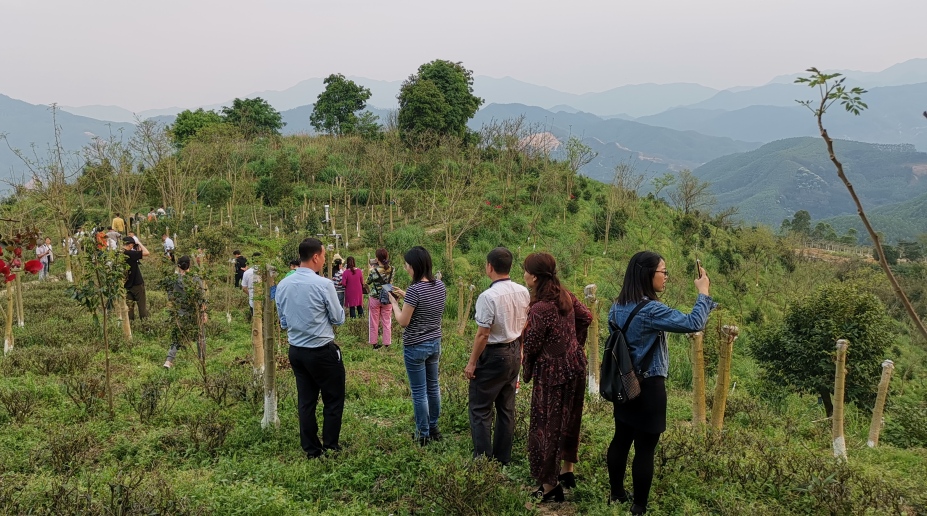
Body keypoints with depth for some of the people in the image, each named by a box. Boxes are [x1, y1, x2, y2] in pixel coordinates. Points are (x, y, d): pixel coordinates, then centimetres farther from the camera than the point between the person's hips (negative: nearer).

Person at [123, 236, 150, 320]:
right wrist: (139, 244, -12)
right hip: (137, 284, -7)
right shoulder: (129, 254, -21)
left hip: (127, 285, 7)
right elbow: (146, 253, -26)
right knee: (142, 306, 4)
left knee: (129, 306, 12)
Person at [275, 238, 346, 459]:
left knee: (306, 401, 15)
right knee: (333, 399, 9)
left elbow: (283, 322, 10)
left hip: (296, 351, 6)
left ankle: (311, 449, 24)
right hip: (323, 351, -6)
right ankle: (330, 447, 16)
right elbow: (339, 318, -8)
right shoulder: (323, 285, -18)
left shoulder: (283, 285, 1)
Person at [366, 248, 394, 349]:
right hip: (387, 298, 3)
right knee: (387, 322, 10)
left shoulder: (374, 270, -18)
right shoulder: (391, 269, -8)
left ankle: (374, 343, 16)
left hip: (375, 298, -2)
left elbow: (368, 281, -2)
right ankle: (387, 344, 13)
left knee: (374, 322, 10)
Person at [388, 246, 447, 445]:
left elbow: (403, 322, -17)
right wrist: (405, 296, 12)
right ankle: (433, 427, 33)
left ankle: (423, 434, 15)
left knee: (419, 392, 5)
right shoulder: (440, 286, -1)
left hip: (415, 347, -7)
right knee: (433, 386, 20)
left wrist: (394, 303, -2)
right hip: (435, 343, 8)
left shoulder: (415, 290, -23)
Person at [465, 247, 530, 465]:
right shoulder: (523, 293, -1)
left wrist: (472, 363, -11)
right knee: (506, 408, 16)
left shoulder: (488, 296, -23)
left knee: (480, 409, 3)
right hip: (514, 353, 8)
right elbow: (525, 326, 9)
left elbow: (483, 334, -21)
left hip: (493, 355, -7)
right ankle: (503, 457, 25)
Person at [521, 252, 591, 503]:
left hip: (553, 372, -8)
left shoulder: (540, 308, -25)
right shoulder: (565, 295, -2)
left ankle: (550, 487, 15)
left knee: (547, 426, 5)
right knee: (568, 419, 22)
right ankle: (567, 471, 39)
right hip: (575, 365, 8)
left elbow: (531, 347, -18)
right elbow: (586, 317, 11)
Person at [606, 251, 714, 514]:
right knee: (644, 449, 2)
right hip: (649, 387, -8)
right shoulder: (651, 310, -23)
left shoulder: (618, 307, 3)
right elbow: (694, 324, -27)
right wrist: (703, 292, -15)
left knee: (621, 439, 17)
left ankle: (616, 495, 30)